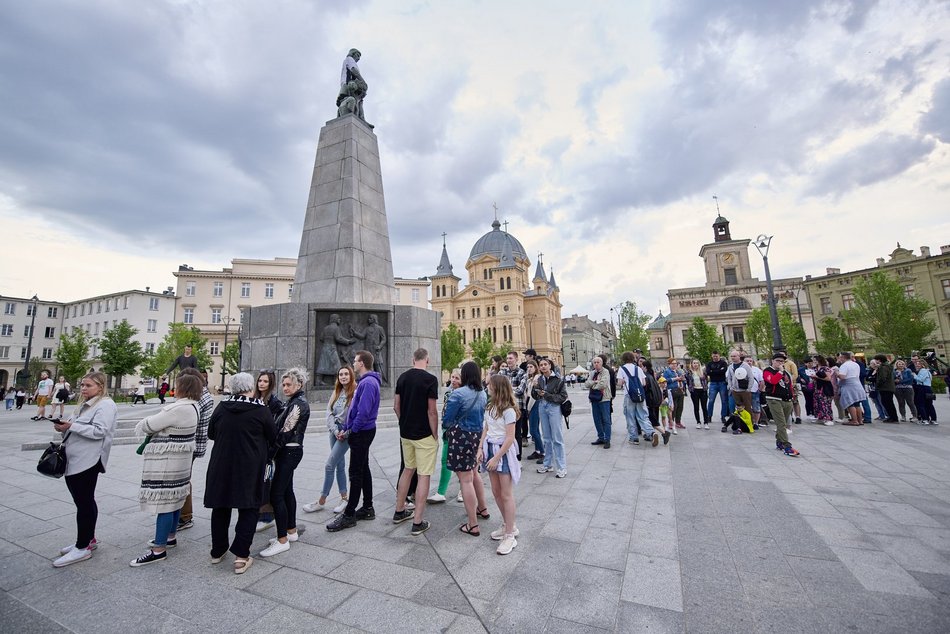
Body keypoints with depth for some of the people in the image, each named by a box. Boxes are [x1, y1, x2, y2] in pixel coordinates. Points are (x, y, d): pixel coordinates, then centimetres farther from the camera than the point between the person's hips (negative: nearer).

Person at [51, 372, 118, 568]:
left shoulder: (106, 405, -13)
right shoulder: (85, 403, 17)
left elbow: (99, 431, -22)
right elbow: (77, 430, 19)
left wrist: (72, 426, -22)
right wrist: (64, 427, 0)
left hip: (88, 461, -9)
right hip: (74, 460, 9)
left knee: (85, 503, 0)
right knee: (83, 501, 17)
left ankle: (83, 547, 10)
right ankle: (88, 539, 29)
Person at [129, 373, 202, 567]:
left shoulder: (179, 409, -24)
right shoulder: (193, 407, 8)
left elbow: (149, 425, -15)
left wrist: (141, 426, 7)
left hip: (167, 462, -10)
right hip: (180, 459, 10)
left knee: (164, 502, -3)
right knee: (174, 499, 20)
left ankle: (159, 550, 5)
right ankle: (170, 537, 34)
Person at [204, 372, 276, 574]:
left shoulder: (222, 407, -4)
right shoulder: (261, 410, -13)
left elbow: (211, 433, 10)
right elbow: (273, 437, -3)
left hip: (221, 465, 4)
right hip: (250, 467, -4)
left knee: (220, 506, 19)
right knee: (248, 508, 8)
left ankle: (217, 551, 33)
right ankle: (241, 556, 8)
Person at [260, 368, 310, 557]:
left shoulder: (299, 404, -17)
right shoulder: (294, 402, 13)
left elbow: (285, 432, -19)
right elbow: (282, 428, 12)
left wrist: (270, 453, -13)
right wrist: (274, 453, 7)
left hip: (289, 452, -10)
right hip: (288, 451, 10)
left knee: (276, 494, -6)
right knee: (286, 491, 17)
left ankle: (282, 541, 3)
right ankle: (291, 531, 29)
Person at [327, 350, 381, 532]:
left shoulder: (368, 383, -20)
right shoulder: (364, 381, 14)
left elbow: (364, 411, -25)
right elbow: (354, 408, 17)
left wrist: (351, 431, -14)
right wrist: (346, 428, 12)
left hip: (361, 433, -10)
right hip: (362, 432, 10)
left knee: (356, 473, -2)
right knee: (363, 469, 15)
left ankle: (349, 515, 7)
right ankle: (367, 508, 25)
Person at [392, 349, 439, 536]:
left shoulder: (402, 377, 3)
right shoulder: (430, 379, -16)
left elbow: (396, 406, 7)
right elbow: (432, 411, -17)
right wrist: (435, 435, -7)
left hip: (405, 433, 7)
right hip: (424, 435, -7)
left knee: (408, 470, 22)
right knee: (423, 475, 3)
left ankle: (399, 512, 34)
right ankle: (418, 522, 9)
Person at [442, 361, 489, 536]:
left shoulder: (458, 394, -17)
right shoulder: (483, 394, 2)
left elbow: (447, 420, -11)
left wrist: (447, 427, 10)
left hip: (460, 437, -7)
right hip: (477, 436, 7)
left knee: (466, 480, 1)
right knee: (473, 474, 26)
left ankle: (473, 525, 9)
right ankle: (482, 508, 40)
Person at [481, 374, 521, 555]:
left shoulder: (508, 410, -19)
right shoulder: (491, 408, 7)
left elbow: (510, 438, -20)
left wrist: (496, 457, -19)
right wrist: (480, 448, 0)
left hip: (503, 452, -8)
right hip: (490, 449, 8)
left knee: (506, 494, 1)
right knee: (496, 492, 16)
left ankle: (509, 536, 12)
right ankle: (508, 525, 34)